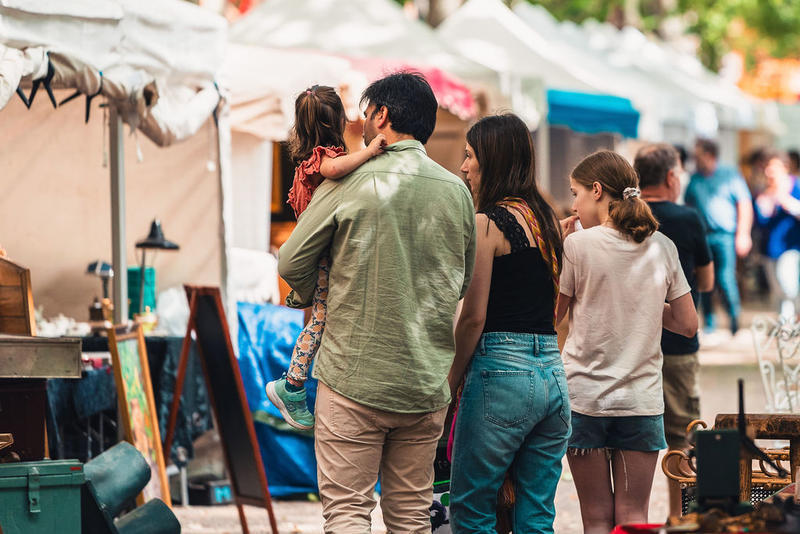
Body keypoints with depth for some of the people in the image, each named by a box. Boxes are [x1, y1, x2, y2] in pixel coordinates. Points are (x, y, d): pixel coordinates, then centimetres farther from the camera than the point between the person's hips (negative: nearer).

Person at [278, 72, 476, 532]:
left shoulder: (349, 183, -7)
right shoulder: (458, 192, 5)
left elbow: (291, 264, 0)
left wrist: (314, 299, 20)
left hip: (354, 378, -4)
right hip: (427, 384, 4)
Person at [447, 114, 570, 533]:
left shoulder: (487, 224, -9)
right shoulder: (546, 220, 13)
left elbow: (474, 317, -11)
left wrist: (450, 383, -1)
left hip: (502, 372, -7)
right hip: (553, 372, 7)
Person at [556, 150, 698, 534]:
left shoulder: (578, 245, -9)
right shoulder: (662, 247, 2)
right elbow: (688, 325, 6)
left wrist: (558, 242, 6)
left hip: (585, 397, -3)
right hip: (642, 398, 3)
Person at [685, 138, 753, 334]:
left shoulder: (730, 175, 2)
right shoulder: (694, 180, 13)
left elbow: (745, 206, 1)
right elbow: (688, 207, 19)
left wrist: (743, 235, -6)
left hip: (724, 237, -4)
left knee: (725, 279, -13)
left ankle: (735, 316, 8)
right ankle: (709, 323, 12)